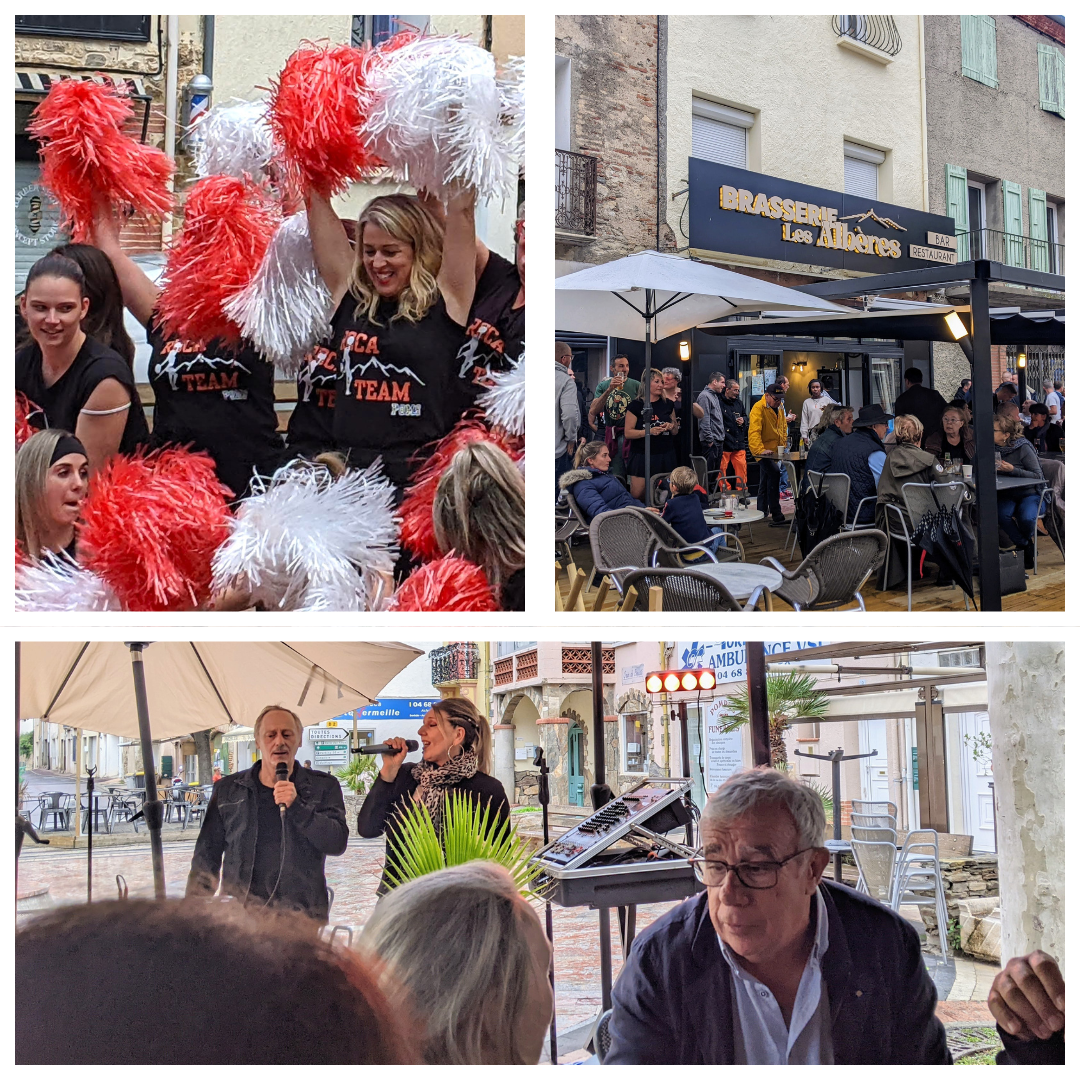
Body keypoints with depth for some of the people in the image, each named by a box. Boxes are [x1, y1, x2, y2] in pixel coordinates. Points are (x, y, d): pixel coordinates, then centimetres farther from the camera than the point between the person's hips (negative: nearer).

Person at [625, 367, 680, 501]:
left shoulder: (668, 404, 12)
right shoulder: (636, 405, -1)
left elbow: (676, 431, 21)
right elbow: (628, 432, -7)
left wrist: (672, 426, -2)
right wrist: (650, 431, -18)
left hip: (665, 456, 3)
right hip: (642, 456, -3)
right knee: (637, 494, -8)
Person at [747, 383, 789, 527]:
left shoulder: (779, 407, 12)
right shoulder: (758, 408, -16)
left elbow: (783, 427, 24)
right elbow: (754, 431, -24)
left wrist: (783, 445, 15)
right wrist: (760, 450, -34)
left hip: (774, 451, 9)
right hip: (763, 451, -9)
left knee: (765, 482, 17)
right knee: (774, 474, -23)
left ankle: (762, 513, 29)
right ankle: (777, 516, -24)